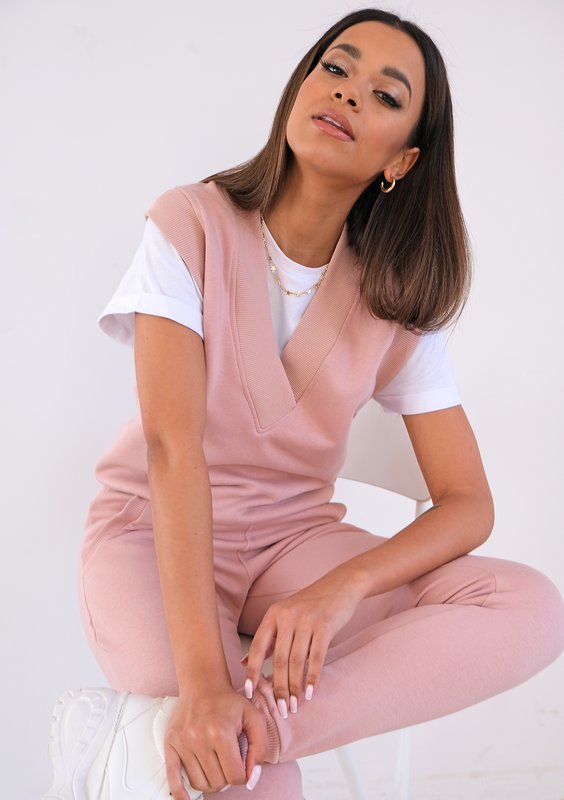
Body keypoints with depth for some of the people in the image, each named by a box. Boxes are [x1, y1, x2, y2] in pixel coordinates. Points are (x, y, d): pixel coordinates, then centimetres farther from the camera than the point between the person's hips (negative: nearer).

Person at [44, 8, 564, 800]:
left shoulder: (398, 297, -4)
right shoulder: (191, 225, -13)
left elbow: (468, 502, -9)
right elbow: (172, 444, -25)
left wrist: (345, 585, -31)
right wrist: (202, 680, -36)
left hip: (294, 534, 5)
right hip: (158, 528, -4)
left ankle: (253, 729, -29)